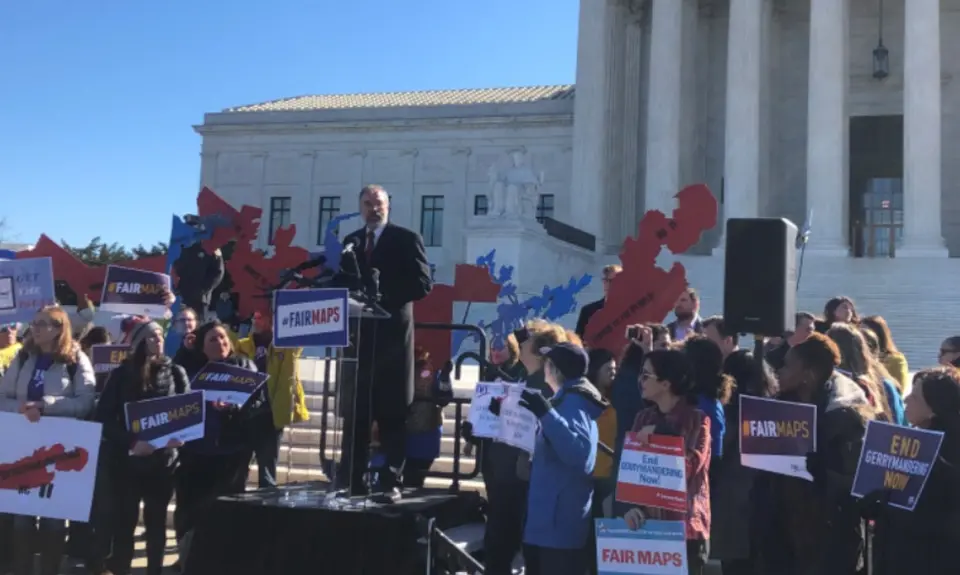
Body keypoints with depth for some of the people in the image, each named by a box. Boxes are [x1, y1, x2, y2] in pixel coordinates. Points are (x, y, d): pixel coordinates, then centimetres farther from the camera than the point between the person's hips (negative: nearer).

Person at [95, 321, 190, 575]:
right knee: (124, 519, 1)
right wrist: (130, 442, -17)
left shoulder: (175, 372, 4)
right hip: (127, 458, -1)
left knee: (156, 519, 9)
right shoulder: (121, 374, 1)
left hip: (163, 458, 1)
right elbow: (105, 417, -4)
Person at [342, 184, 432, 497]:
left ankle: (390, 480, 4)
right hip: (358, 334, 4)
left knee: (392, 412, 1)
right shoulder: (350, 242, 16)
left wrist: (385, 295, -18)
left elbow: (423, 283, -8)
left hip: (392, 334, -4)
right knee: (356, 411, 5)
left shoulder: (406, 239, 1)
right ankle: (352, 479, 10)